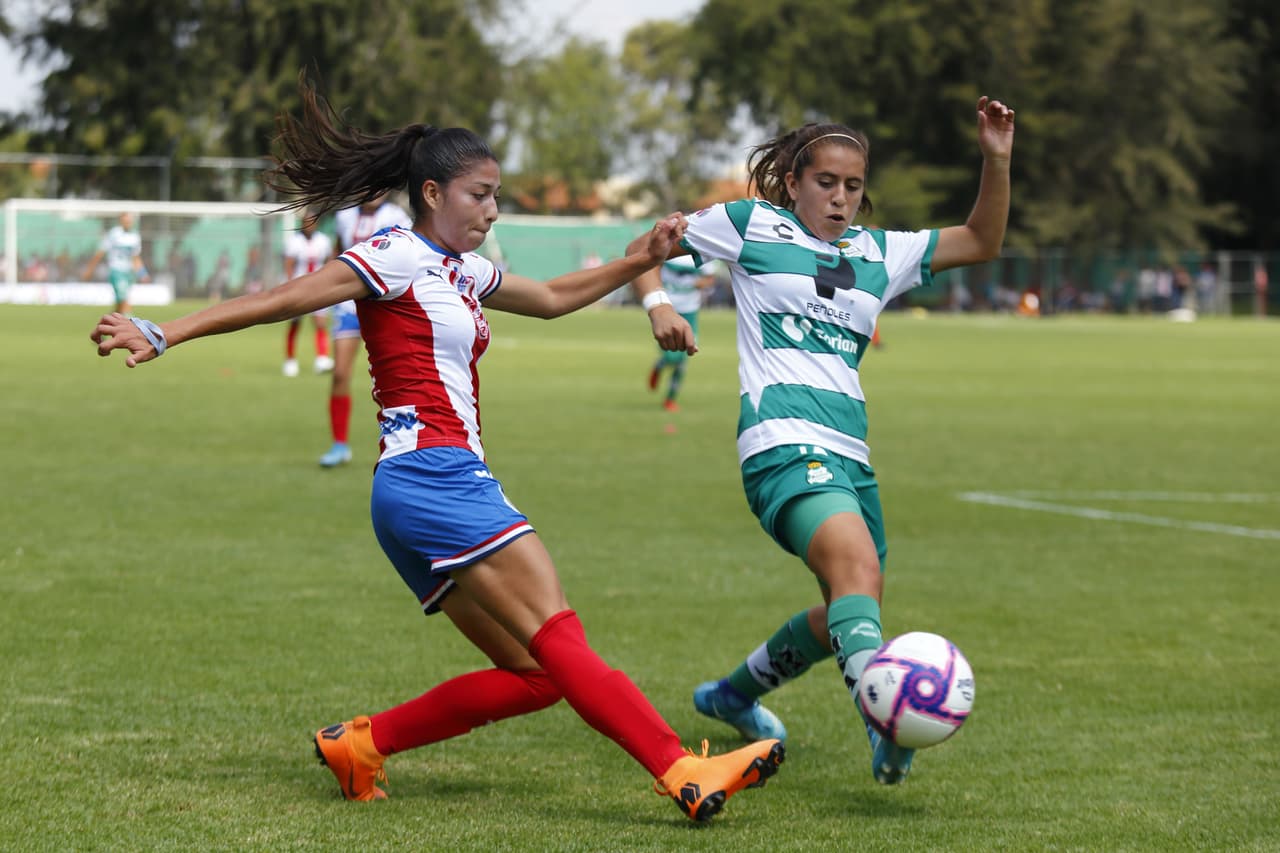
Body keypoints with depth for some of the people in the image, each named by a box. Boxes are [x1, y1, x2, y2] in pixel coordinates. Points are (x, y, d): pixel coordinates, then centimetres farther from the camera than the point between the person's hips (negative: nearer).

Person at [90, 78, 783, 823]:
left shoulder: (463, 273, 22)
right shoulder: (398, 258, -4)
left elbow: (554, 297, 36)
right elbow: (281, 301, -9)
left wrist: (638, 261, 24)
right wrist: (163, 335, -15)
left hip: (452, 482, 10)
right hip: (429, 475, -10)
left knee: (532, 674, 4)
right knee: (562, 644, -17)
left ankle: (361, 743, 7)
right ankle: (685, 773, -25)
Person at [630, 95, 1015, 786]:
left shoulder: (878, 253, 18)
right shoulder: (751, 225, 6)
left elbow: (981, 242, 17)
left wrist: (997, 162, 3)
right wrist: (656, 304, -4)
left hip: (850, 456, 8)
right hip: (784, 444, -8)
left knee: (853, 609, 16)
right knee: (859, 566, -31)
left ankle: (734, 695, 38)